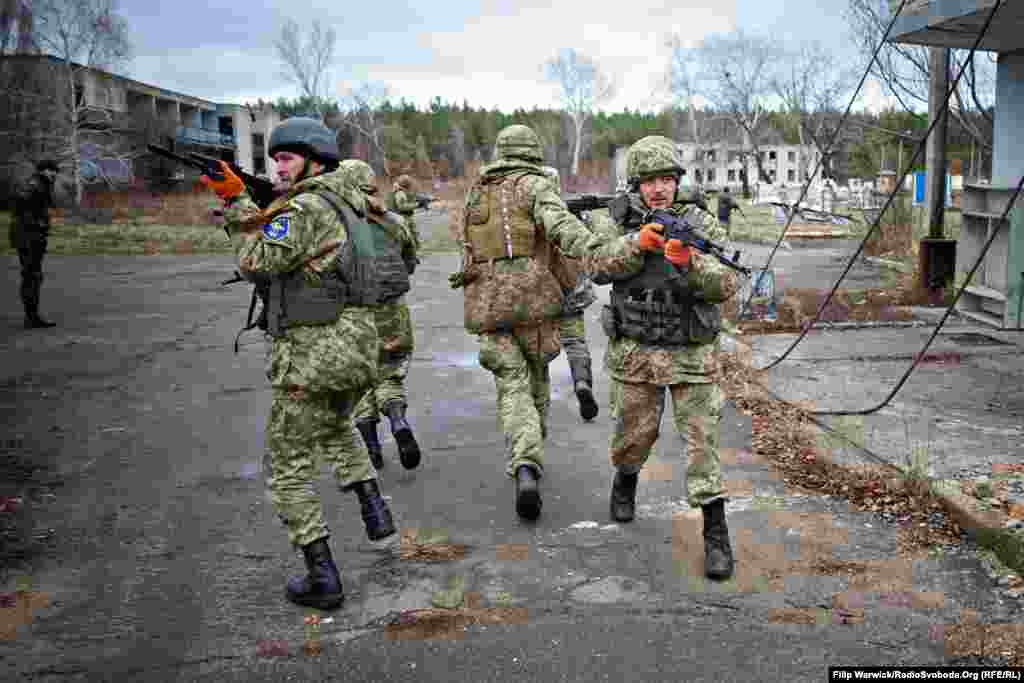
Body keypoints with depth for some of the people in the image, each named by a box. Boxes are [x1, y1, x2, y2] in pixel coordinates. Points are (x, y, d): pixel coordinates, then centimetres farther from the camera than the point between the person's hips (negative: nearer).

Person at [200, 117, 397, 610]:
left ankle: (322, 578, 4)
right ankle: (375, 513, 26)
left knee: (288, 469, 5)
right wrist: (241, 203, 10)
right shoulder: (346, 205, 15)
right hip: (357, 349, 9)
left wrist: (237, 201, -9)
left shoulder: (306, 207, -14)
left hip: (311, 356, -9)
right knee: (335, 428, 37)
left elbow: (258, 263, -18)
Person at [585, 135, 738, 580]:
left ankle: (716, 536, 2)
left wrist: (689, 262, -30)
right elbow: (598, 268, -15)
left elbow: (725, 286, -12)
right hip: (635, 351, 1)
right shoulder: (615, 220, 0)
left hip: (691, 353, -1)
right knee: (634, 432, 14)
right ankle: (625, 481, 47)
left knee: (702, 439, -4)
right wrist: (637, 244, -30)